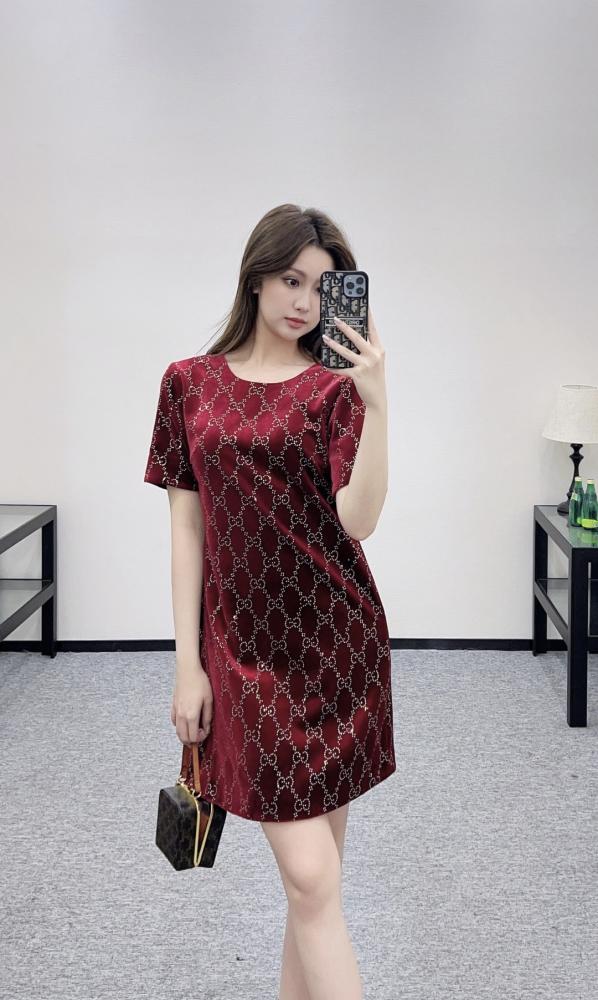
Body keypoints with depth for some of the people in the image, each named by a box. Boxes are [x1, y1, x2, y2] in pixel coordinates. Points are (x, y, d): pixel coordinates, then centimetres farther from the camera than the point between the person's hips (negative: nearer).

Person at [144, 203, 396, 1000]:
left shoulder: (336, 388, 2)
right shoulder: (190, 384, 4)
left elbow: (358, 519, -12)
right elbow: (187, 527, 3)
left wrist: (376, 402, -24)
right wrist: (188, 663, -1)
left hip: (336, 640, 1)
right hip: (244, 646, -1)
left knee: (315, 870, 10)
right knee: (312, 878, -6)